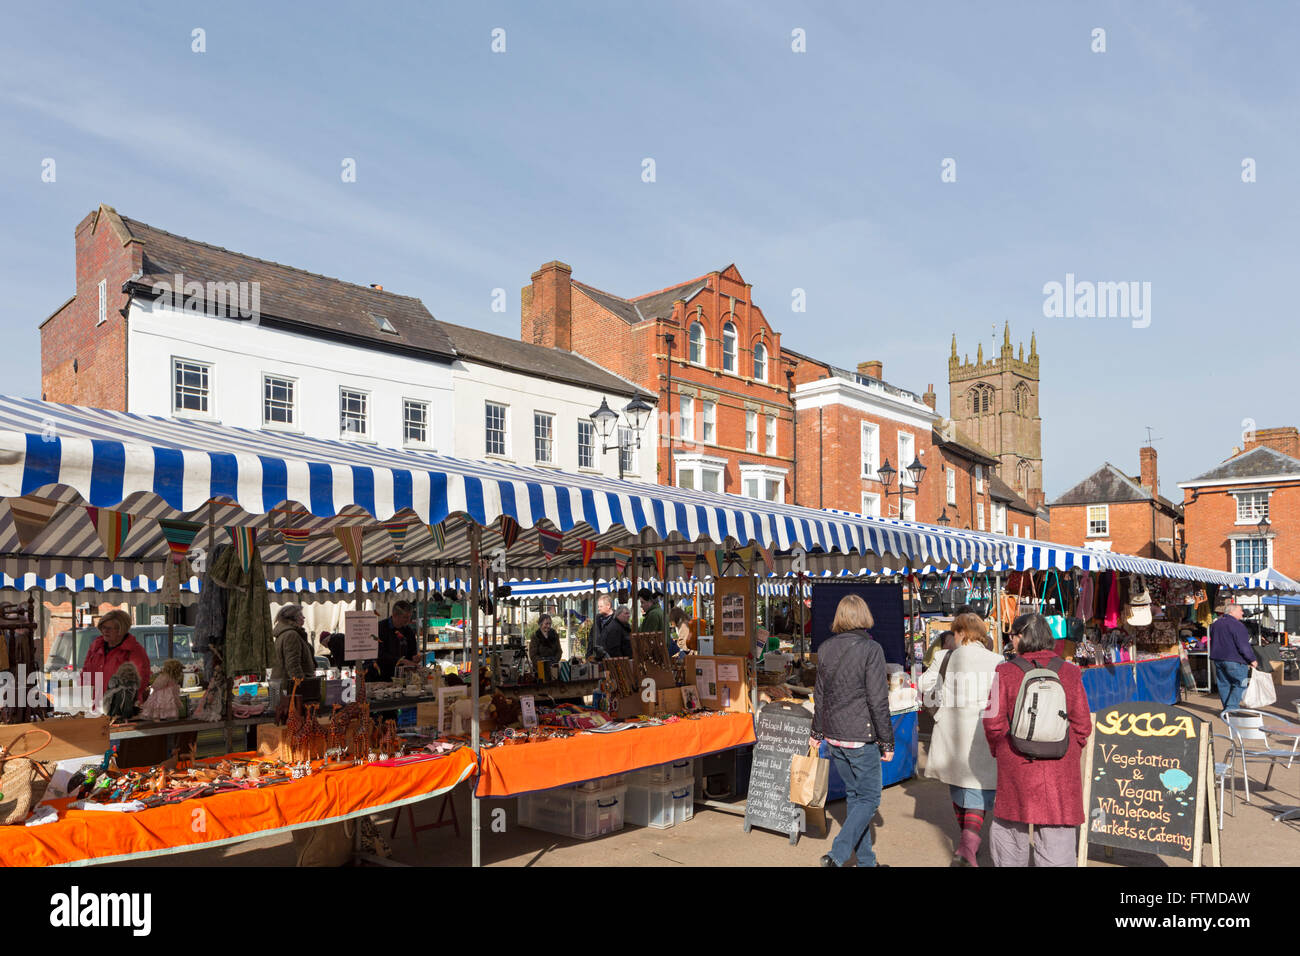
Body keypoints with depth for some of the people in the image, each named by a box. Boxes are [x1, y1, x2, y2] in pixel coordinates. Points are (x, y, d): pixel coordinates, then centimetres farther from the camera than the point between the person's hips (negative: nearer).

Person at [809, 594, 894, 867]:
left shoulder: (825, 648, 4)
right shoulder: (870, 649, -14)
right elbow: (878, 701, -14)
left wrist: (817, 732, 22)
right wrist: (887, 742, -6)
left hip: (834, 735, 6)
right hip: (861, 737, -6)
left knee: (854, 795, 17)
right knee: (869, 798, 5)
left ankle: (866, 860, 25)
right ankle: (837, 855, -5)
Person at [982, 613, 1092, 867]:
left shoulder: (1006, 672, -7)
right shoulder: (1069, 672, -1)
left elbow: (993, 722, -7)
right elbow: (1082, 724, 1)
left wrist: (999, 750, 11)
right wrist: (1071, 754, 16)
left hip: (1015, 766, -1)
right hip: (1060, 769, 1)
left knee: (1009, 827, 15)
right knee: (1057, 837, 7)